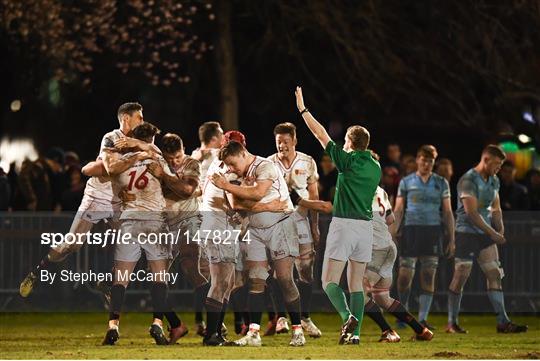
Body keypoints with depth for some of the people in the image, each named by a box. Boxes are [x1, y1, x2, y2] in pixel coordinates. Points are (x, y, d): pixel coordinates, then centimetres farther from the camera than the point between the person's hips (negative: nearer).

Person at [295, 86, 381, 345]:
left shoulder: (348, 161, -6)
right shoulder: (375, 167, 10)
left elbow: (321, 135, -1)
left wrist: (302, 109, 8)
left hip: (344, 224, -6)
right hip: (366, 226, 6)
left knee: (329, 281, -2)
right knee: (356, 284, 9)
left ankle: (348, 316, -25)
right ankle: (355, 333, 0)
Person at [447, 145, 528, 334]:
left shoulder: (493, 181, 11)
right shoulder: (468, 180, -15)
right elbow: (471, 213, -20)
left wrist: (500, 230, 3)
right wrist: (493, 233, -19)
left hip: (486, 234, 8)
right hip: (467, 233, -8)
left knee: (495, 274, 0)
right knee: (460, 277, -3)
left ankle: (503, 322, -1)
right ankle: (452, 323, 6)